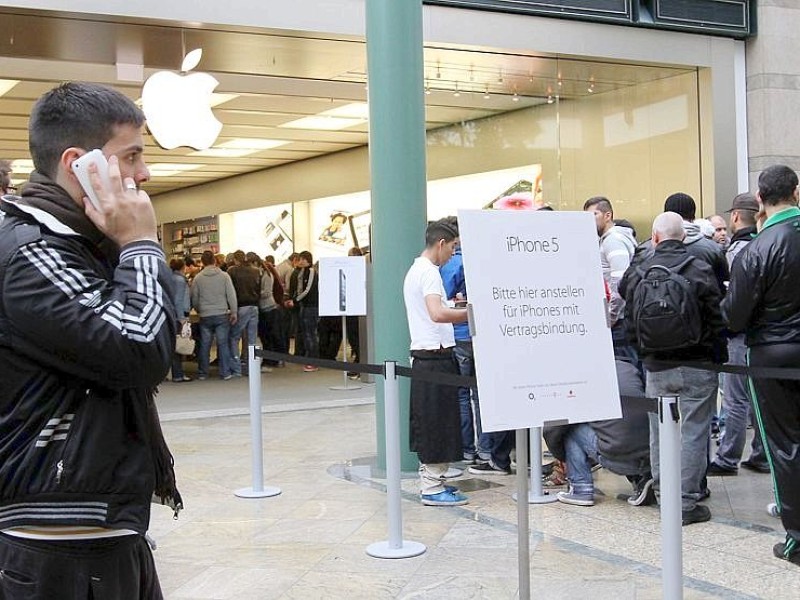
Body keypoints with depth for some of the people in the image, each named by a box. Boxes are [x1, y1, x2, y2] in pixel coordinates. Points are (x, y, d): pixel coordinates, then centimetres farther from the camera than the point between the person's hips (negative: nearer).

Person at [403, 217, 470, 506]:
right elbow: (437, 314, -30)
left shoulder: (415, 270, 16)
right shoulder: (429, 272, -15)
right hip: (435, 357, -10)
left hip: (423, 356, 10)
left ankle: (429, 480, 21)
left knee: (428, 424, 14)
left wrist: (457, 309, 21)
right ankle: (432, 488, 0)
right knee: (438, 424, -5)